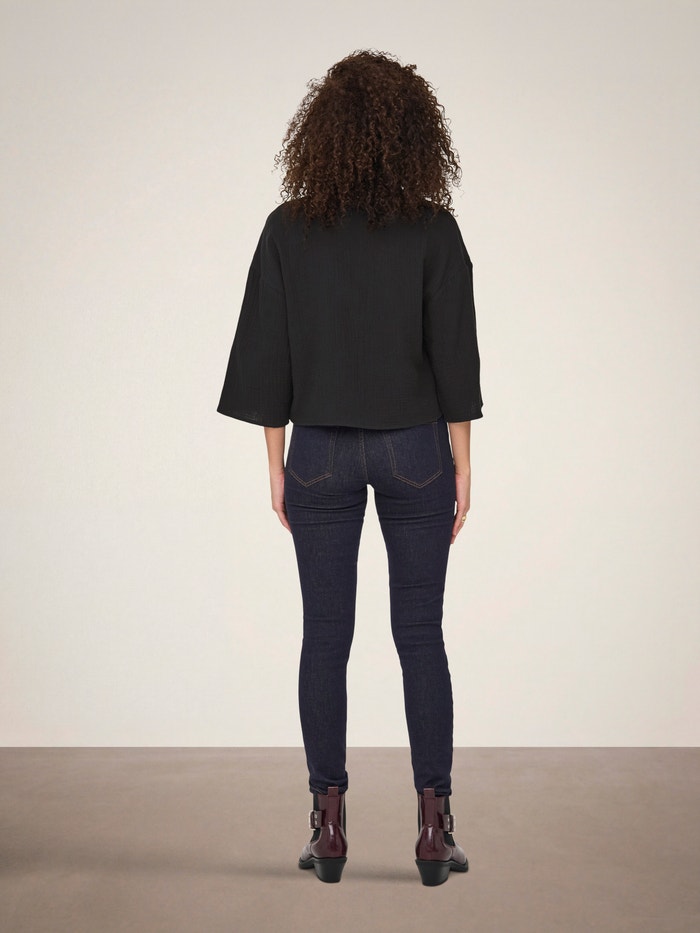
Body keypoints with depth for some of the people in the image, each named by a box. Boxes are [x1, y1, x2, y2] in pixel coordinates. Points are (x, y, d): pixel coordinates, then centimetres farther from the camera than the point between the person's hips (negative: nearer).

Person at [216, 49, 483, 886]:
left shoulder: (289, 230, -3)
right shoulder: (433, 231, -6)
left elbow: (269, 356, -2)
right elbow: (454, 357, -6)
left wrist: (277, 466, 6)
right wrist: (461, 467, 1)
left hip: (320, 455, 1)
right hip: (415, 452, 0)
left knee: (325, 638, 8)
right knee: (419, 637, 7)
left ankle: (329, 826, 13)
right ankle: (433, 826, 10)